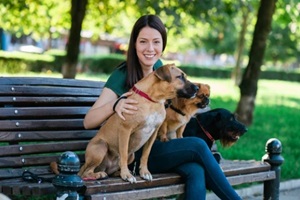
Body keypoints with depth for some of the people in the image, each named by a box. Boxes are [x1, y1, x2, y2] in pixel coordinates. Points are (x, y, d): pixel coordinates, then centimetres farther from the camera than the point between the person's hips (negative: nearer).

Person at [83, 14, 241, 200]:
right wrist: (114, 105, -37)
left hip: (157, 146, 5)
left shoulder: (159, 66, 5)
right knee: (197, 145, -24)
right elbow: (88, 122, -19)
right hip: (133, 153, -5)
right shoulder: (122, 75, -14)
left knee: (196, 171, -26)